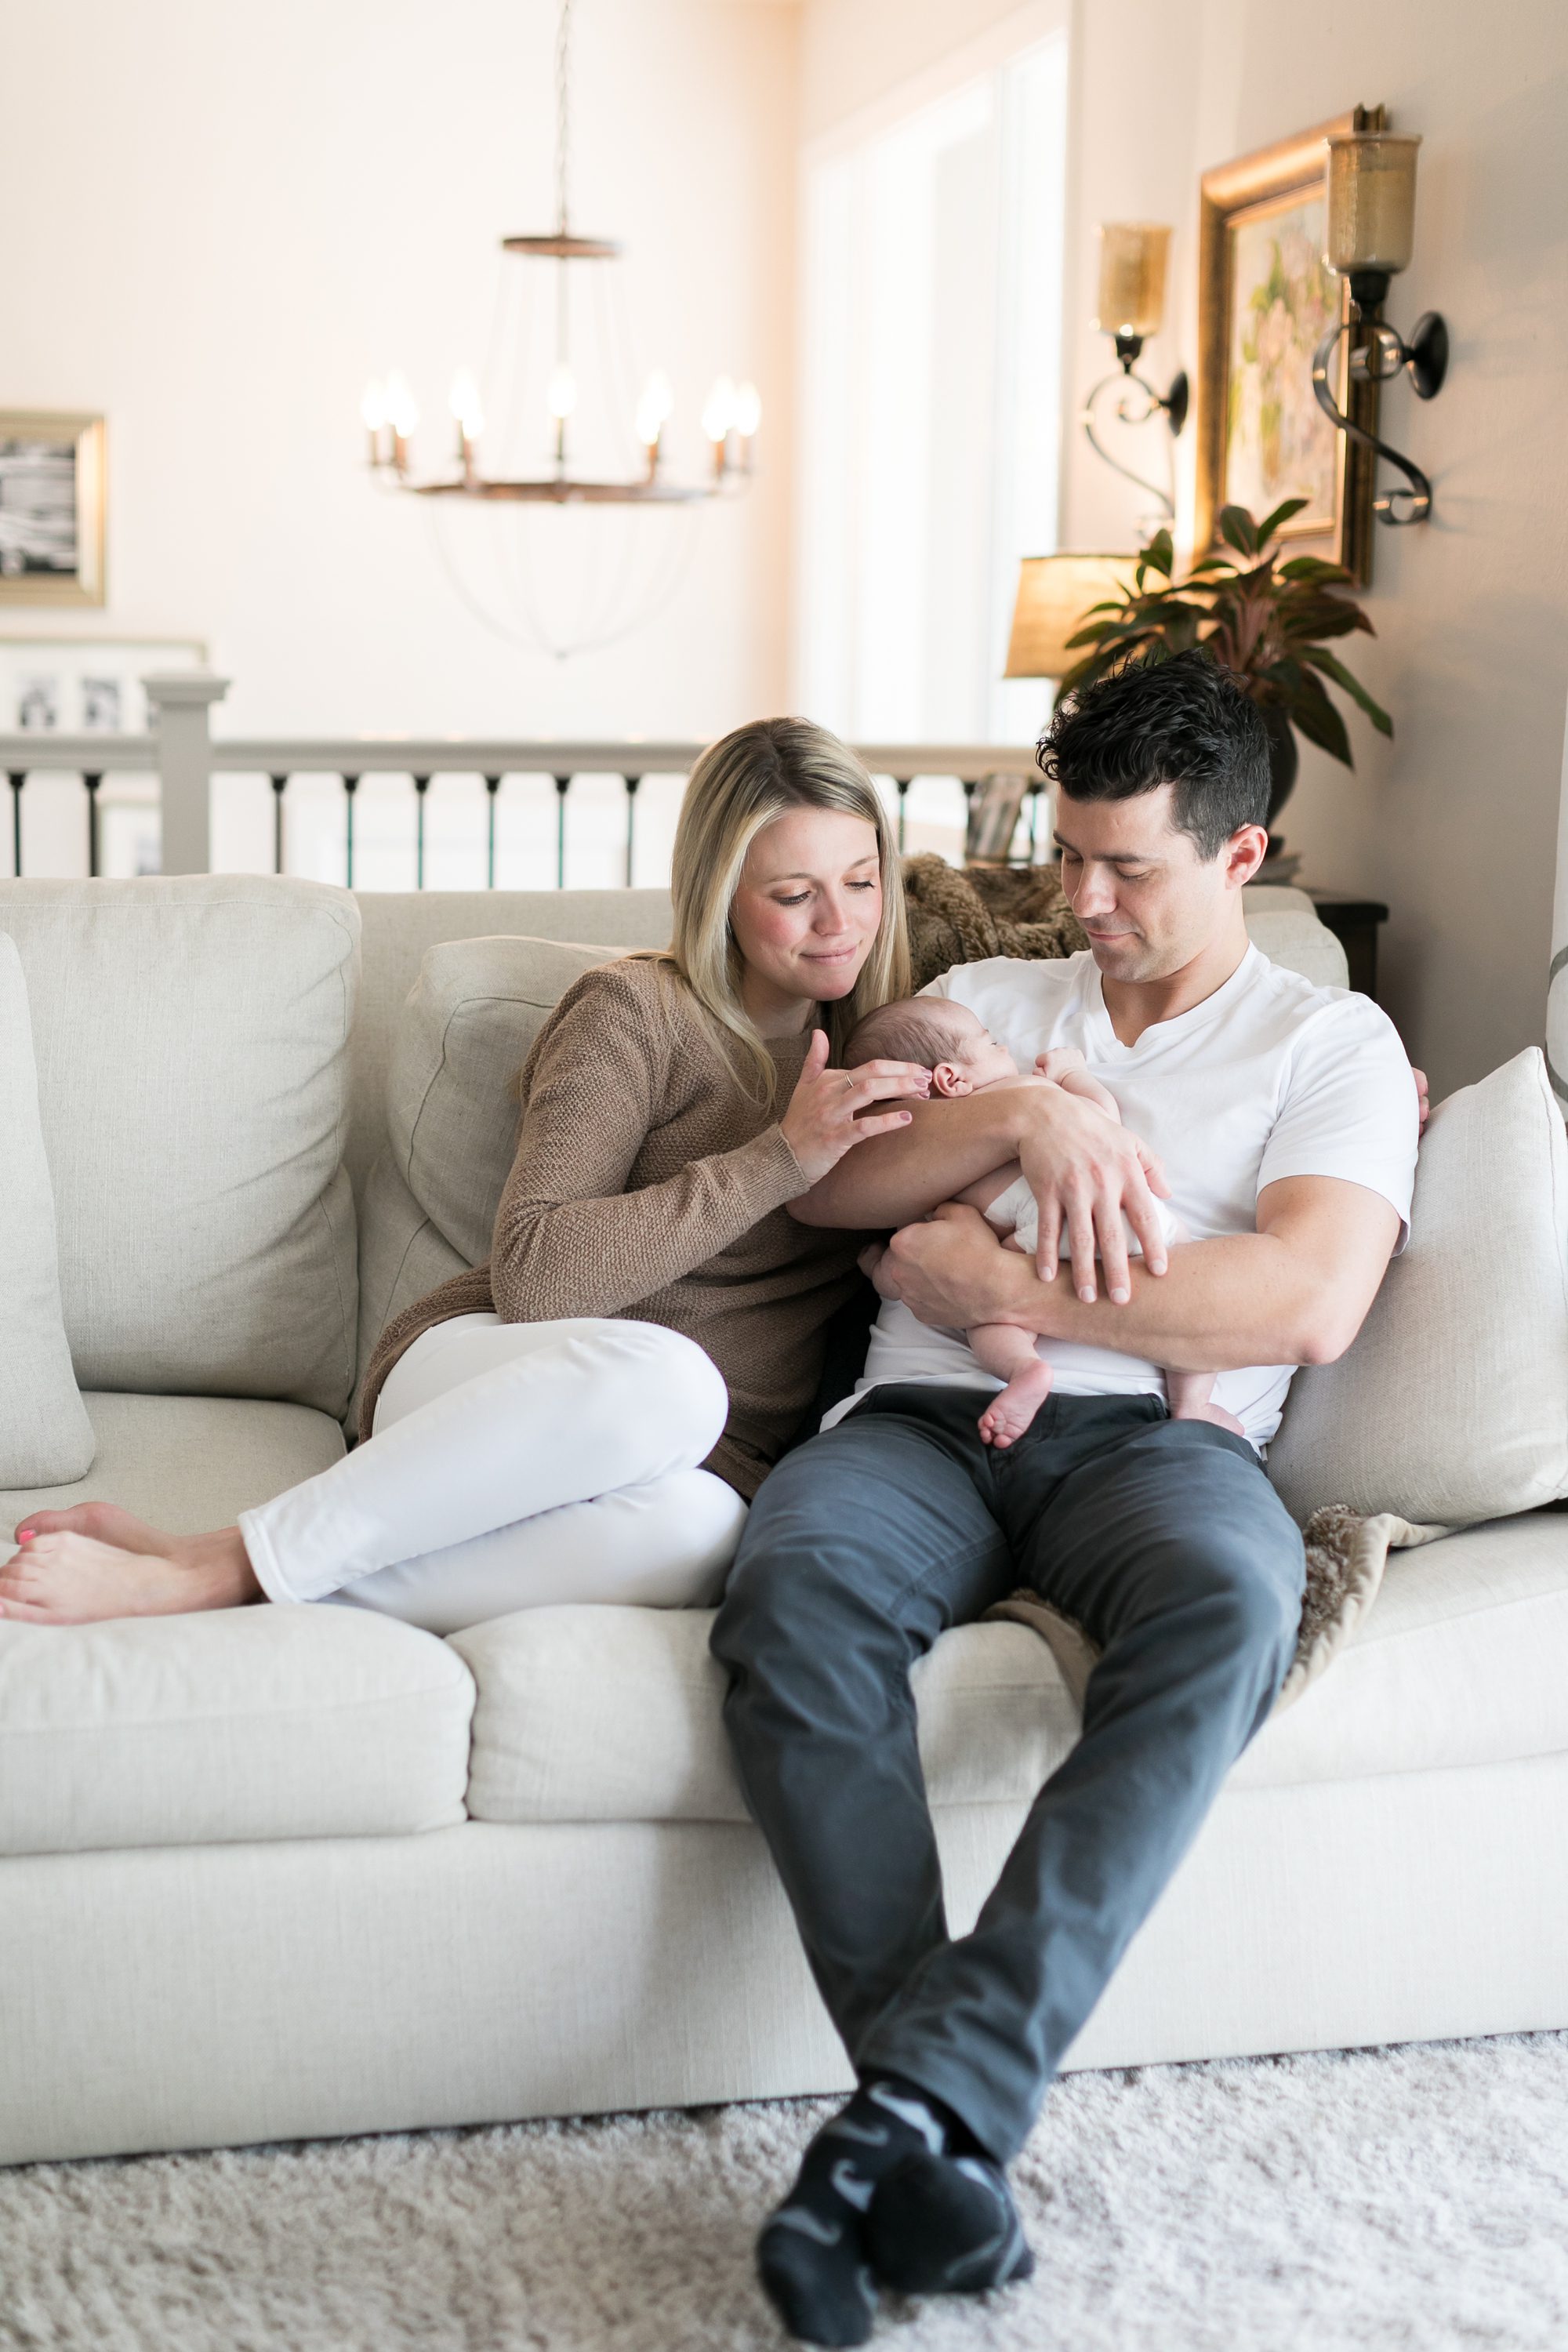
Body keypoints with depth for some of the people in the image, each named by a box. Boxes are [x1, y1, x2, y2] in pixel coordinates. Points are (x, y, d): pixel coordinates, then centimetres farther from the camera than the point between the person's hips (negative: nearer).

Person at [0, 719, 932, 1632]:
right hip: (487, 1382, -3)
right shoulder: (634, 1012, -2)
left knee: (695, 1531, -39)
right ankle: (211, 1565, -30)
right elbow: (533, 1277, -15)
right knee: (661, 1375, -43)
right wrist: (778, 1158, -17)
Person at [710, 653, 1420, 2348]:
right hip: (928, 1423, 2)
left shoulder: (1330, 1043, 14)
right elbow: (823, 1182, 10)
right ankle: (950, 2141, -34)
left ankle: (919, 2100, -43)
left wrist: (1003, 1287, -6)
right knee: (792, 1594, -33)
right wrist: (1021, 1114, -7)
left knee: (1229, 1602, -39)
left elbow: (1310, 1302, -5)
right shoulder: (990, 999, 26)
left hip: (1156, 1433, -2)